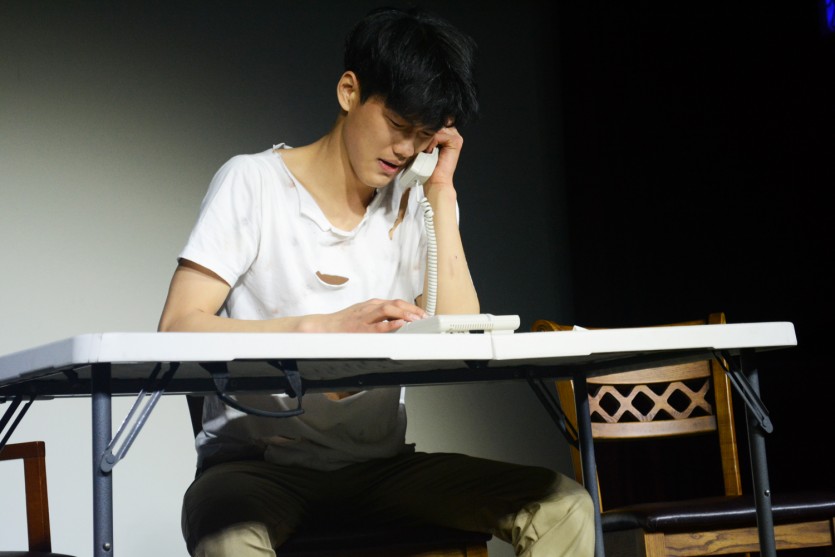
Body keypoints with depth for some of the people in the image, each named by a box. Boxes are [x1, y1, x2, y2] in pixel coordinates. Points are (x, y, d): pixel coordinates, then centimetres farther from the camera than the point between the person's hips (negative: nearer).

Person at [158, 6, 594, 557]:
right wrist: (327, 326, -25)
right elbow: (178, 328, -13)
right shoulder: (254, 182, -2)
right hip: (256, 464, -5)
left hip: (378, 465, 5)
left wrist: (441, 192, -3)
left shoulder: (415, 205, 9)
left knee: (564, 507, -17)